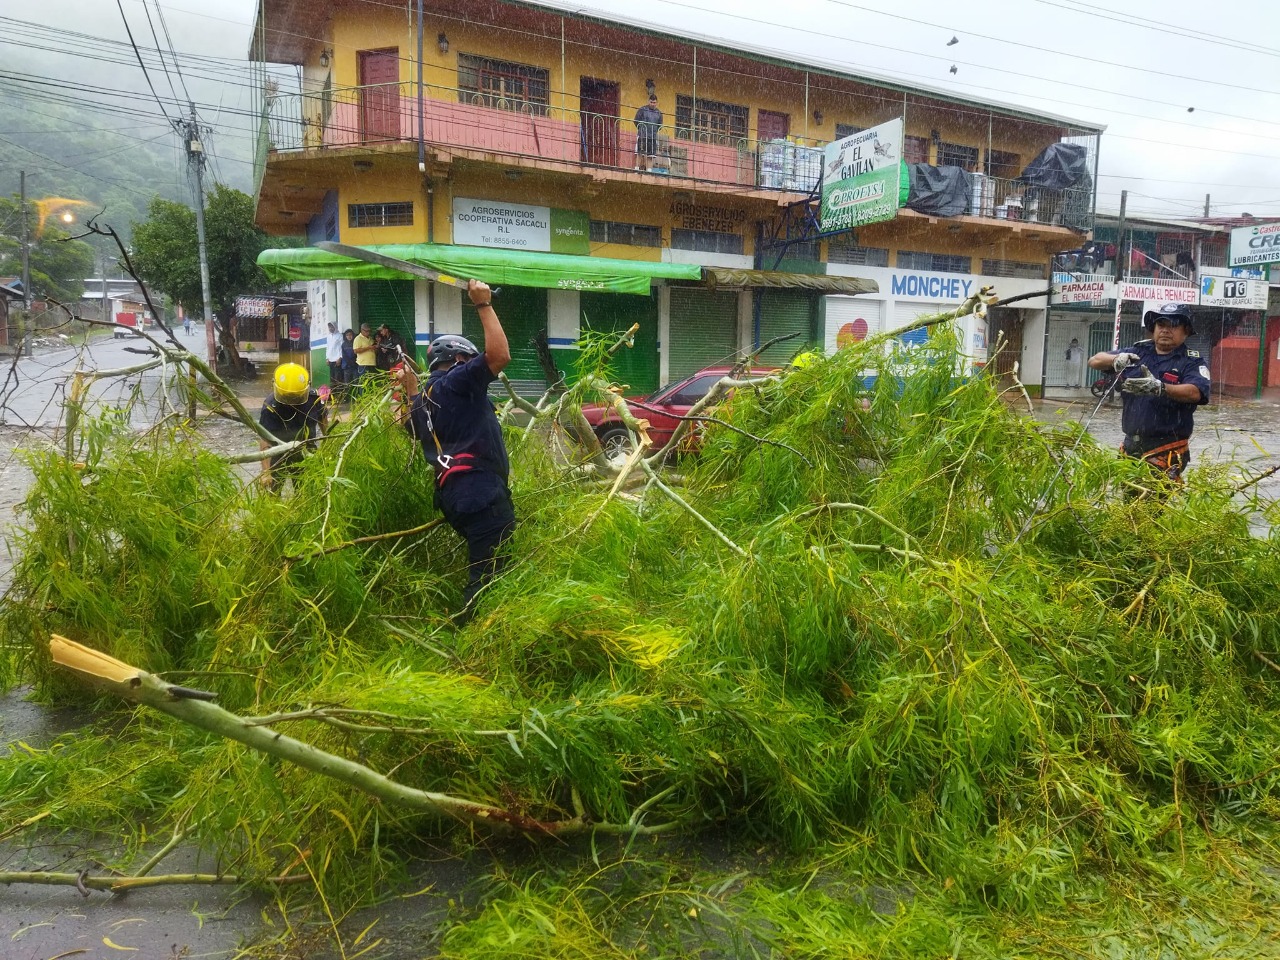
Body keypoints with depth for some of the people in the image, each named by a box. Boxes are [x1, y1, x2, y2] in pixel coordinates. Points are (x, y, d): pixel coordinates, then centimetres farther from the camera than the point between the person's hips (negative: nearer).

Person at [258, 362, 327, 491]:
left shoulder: (314, 398, -18)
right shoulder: (270, 407, -28)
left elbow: (322, 420, 3)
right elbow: (264, 440, -32)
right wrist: (266, 472, -39)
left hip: (305, 454, 3)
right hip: (279, 455, -2)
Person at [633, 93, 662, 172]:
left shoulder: (658, 113, 12)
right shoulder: (642, 110, 1)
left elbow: (660, 125, 18)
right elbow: (636, 121, 2)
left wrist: (655, 131, 8)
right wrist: (641, 129, 2)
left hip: (653, 137, 4)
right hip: (642, 136, -4)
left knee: (650, 155, 3)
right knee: (640, 153, -8)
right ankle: (637, 168, -7)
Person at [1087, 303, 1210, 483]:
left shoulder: (1192, 361, -1)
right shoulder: (1138, 352, 12)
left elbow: (1195, 393, -20)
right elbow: (1094, 360, 12)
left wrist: (1160, 388, -38)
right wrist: (1115, 359, -11)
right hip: (1131, 446, 5)